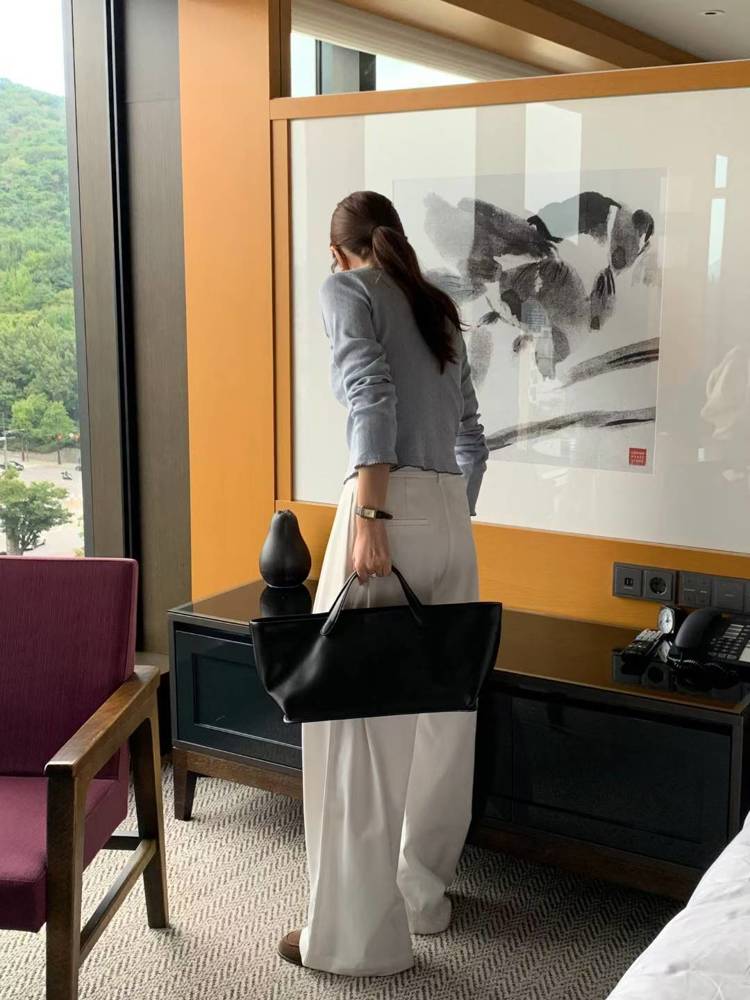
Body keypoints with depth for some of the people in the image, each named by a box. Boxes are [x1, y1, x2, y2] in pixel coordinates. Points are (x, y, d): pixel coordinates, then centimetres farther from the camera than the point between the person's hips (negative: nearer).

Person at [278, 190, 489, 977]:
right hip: (452, 520, 8)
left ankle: (360, 933, 4)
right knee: (439, 712, 13)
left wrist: (367, 518, -20)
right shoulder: (435, 306, 23)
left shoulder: (344, 287, 4)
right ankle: (423, 894, 26)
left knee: (355, 717, -2)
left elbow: (372, 395, -13)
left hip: (393, 507, -7)